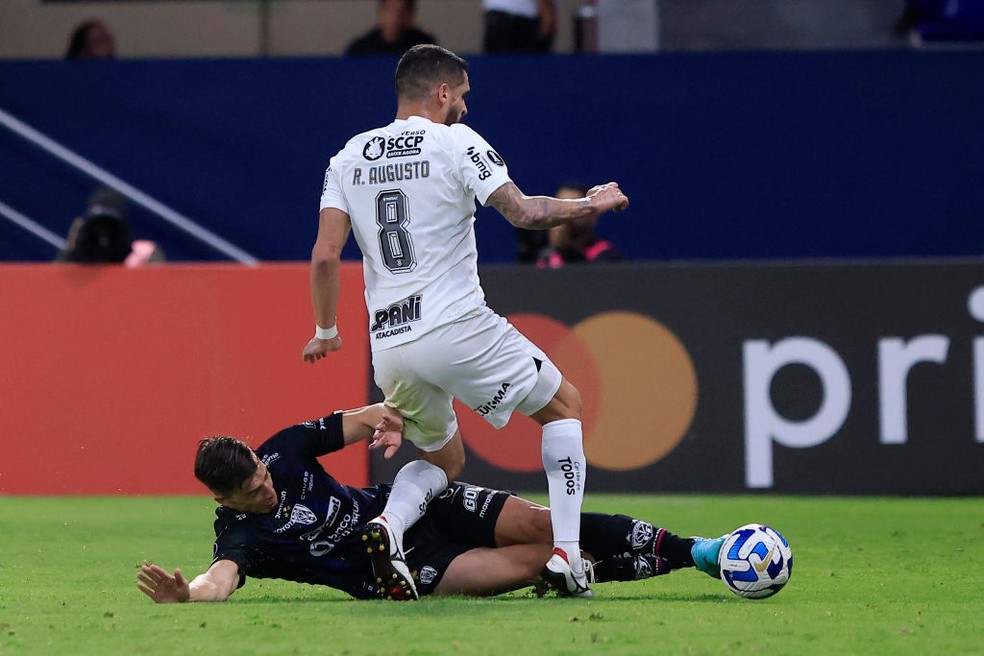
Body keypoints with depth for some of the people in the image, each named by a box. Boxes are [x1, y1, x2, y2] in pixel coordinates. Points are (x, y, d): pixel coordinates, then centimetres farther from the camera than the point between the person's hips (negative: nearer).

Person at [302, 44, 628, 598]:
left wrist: (326, 332, 17)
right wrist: (592, 204, 5)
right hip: (457, 327, -5)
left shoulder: (351, 156, 12)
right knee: (564, 404, 17)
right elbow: (525, 212, -12)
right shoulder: (455, 142, -3)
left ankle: (385, 527, -9)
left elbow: (325, 255, 4)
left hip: (389, 346, 5)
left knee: (443, 460, 25)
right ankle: (566, 553, 2)